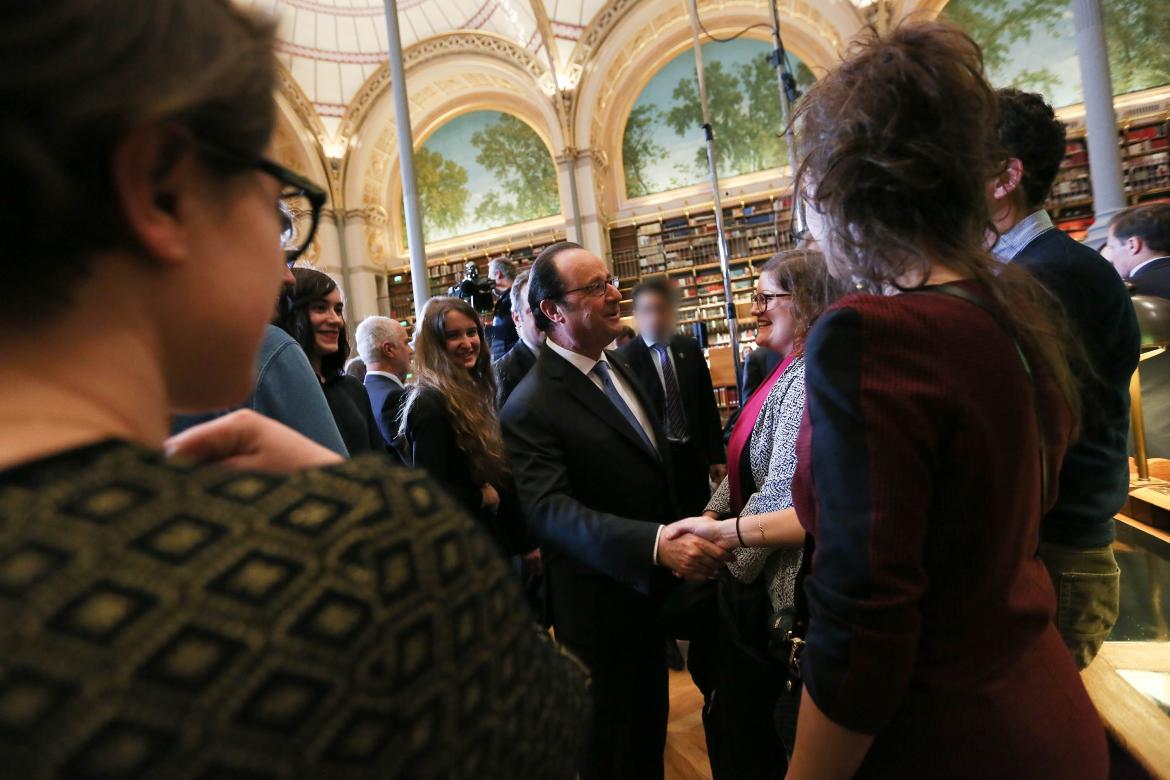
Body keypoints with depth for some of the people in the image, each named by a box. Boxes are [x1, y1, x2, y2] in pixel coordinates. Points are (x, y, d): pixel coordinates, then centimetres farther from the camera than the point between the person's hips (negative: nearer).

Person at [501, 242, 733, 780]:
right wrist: (656, 544, -44)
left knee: (650, 724, 28)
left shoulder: (618, 367, 4)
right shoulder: (532, 406, -23)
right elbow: (549, 510, -33)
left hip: (651, 591, 8)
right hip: (602, 607, -7)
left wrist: (678, 533, 18)